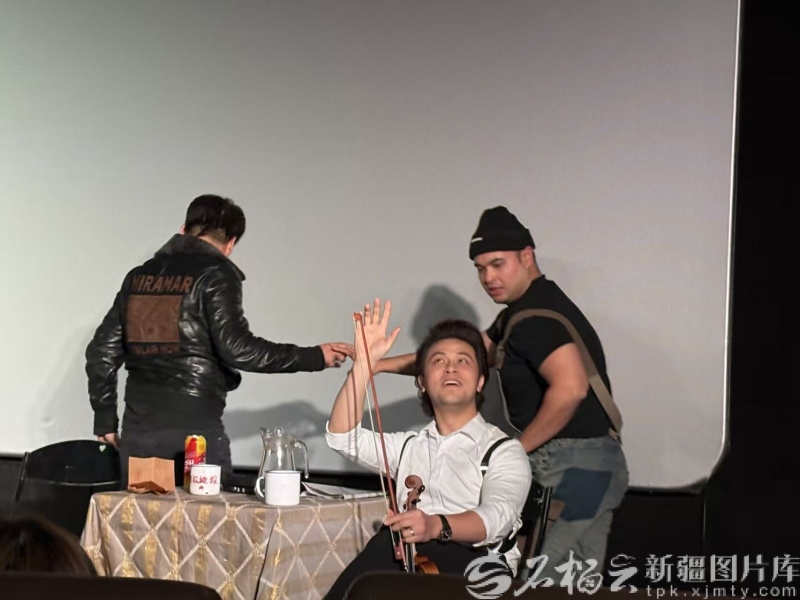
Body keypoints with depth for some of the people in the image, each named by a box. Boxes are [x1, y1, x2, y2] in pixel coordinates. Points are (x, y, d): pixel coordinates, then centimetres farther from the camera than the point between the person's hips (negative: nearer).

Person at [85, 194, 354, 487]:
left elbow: (103, 350, 14)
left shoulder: (140, 275, 14)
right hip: (195, 427, -5)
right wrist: (314, 357, -8)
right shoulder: (216, 275, -3)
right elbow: (237, 347, -14)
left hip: (138, 427, 6)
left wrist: (105, 418, 23)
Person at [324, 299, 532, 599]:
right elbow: (343, 437, 14)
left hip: (473, 564, -4)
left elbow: (496, 517, -10)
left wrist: (437, 525, -32)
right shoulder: (408, 445, 30)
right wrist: (363, 362, 4)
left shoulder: (503, 450, 11)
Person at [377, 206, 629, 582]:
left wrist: (519, 448, -17)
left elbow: (570, 387, -29)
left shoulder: (535, 315, -15)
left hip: (571, 465, -10)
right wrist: (384, 365, 17)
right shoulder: (526, 308, 18)